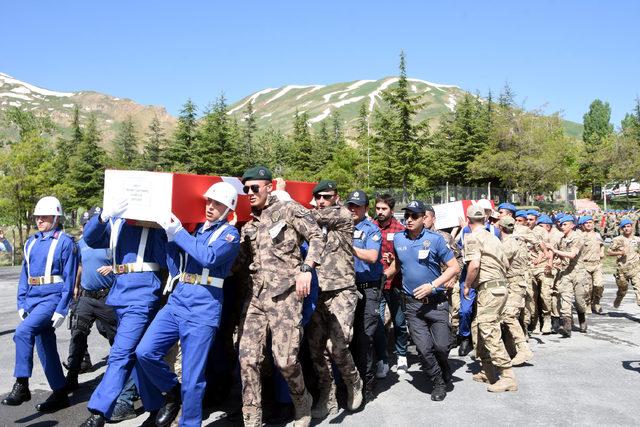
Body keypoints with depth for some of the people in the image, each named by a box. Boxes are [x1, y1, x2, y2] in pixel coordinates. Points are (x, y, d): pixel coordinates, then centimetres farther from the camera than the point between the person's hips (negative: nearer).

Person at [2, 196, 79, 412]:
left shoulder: (65, 242, -7)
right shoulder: (31, 242, 13)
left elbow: (69, 279, -10)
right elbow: (25, 275, 17)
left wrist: (61, 309, -14)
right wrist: (21, 304, 10)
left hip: (51, 299, -7)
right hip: (33, 299, 7)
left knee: (23, 332, -26)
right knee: (44, 346, 10)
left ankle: (21, 386, -17)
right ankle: (59, 394, 21)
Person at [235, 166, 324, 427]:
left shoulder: (288, 210, 3)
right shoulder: (248, 225, 19)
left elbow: (316, 237, -3)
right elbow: (240, 261, 20)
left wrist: (305, 269, -14)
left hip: (284, 293, -5)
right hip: (255, 295, 6)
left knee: (285, 359, -9)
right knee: (248, 358, -2)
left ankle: (302, 402, 20)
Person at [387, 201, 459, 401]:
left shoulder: (435, 239, -8)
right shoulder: (398, 239, 4)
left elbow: (454, 267, -6)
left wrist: (432, 285, -14)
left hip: (436, 302, -2)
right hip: (412, 303, 2)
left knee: (441, 346, -4)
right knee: (424, 349, -1)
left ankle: (444, 371, 30)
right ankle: (439, 383, 22)